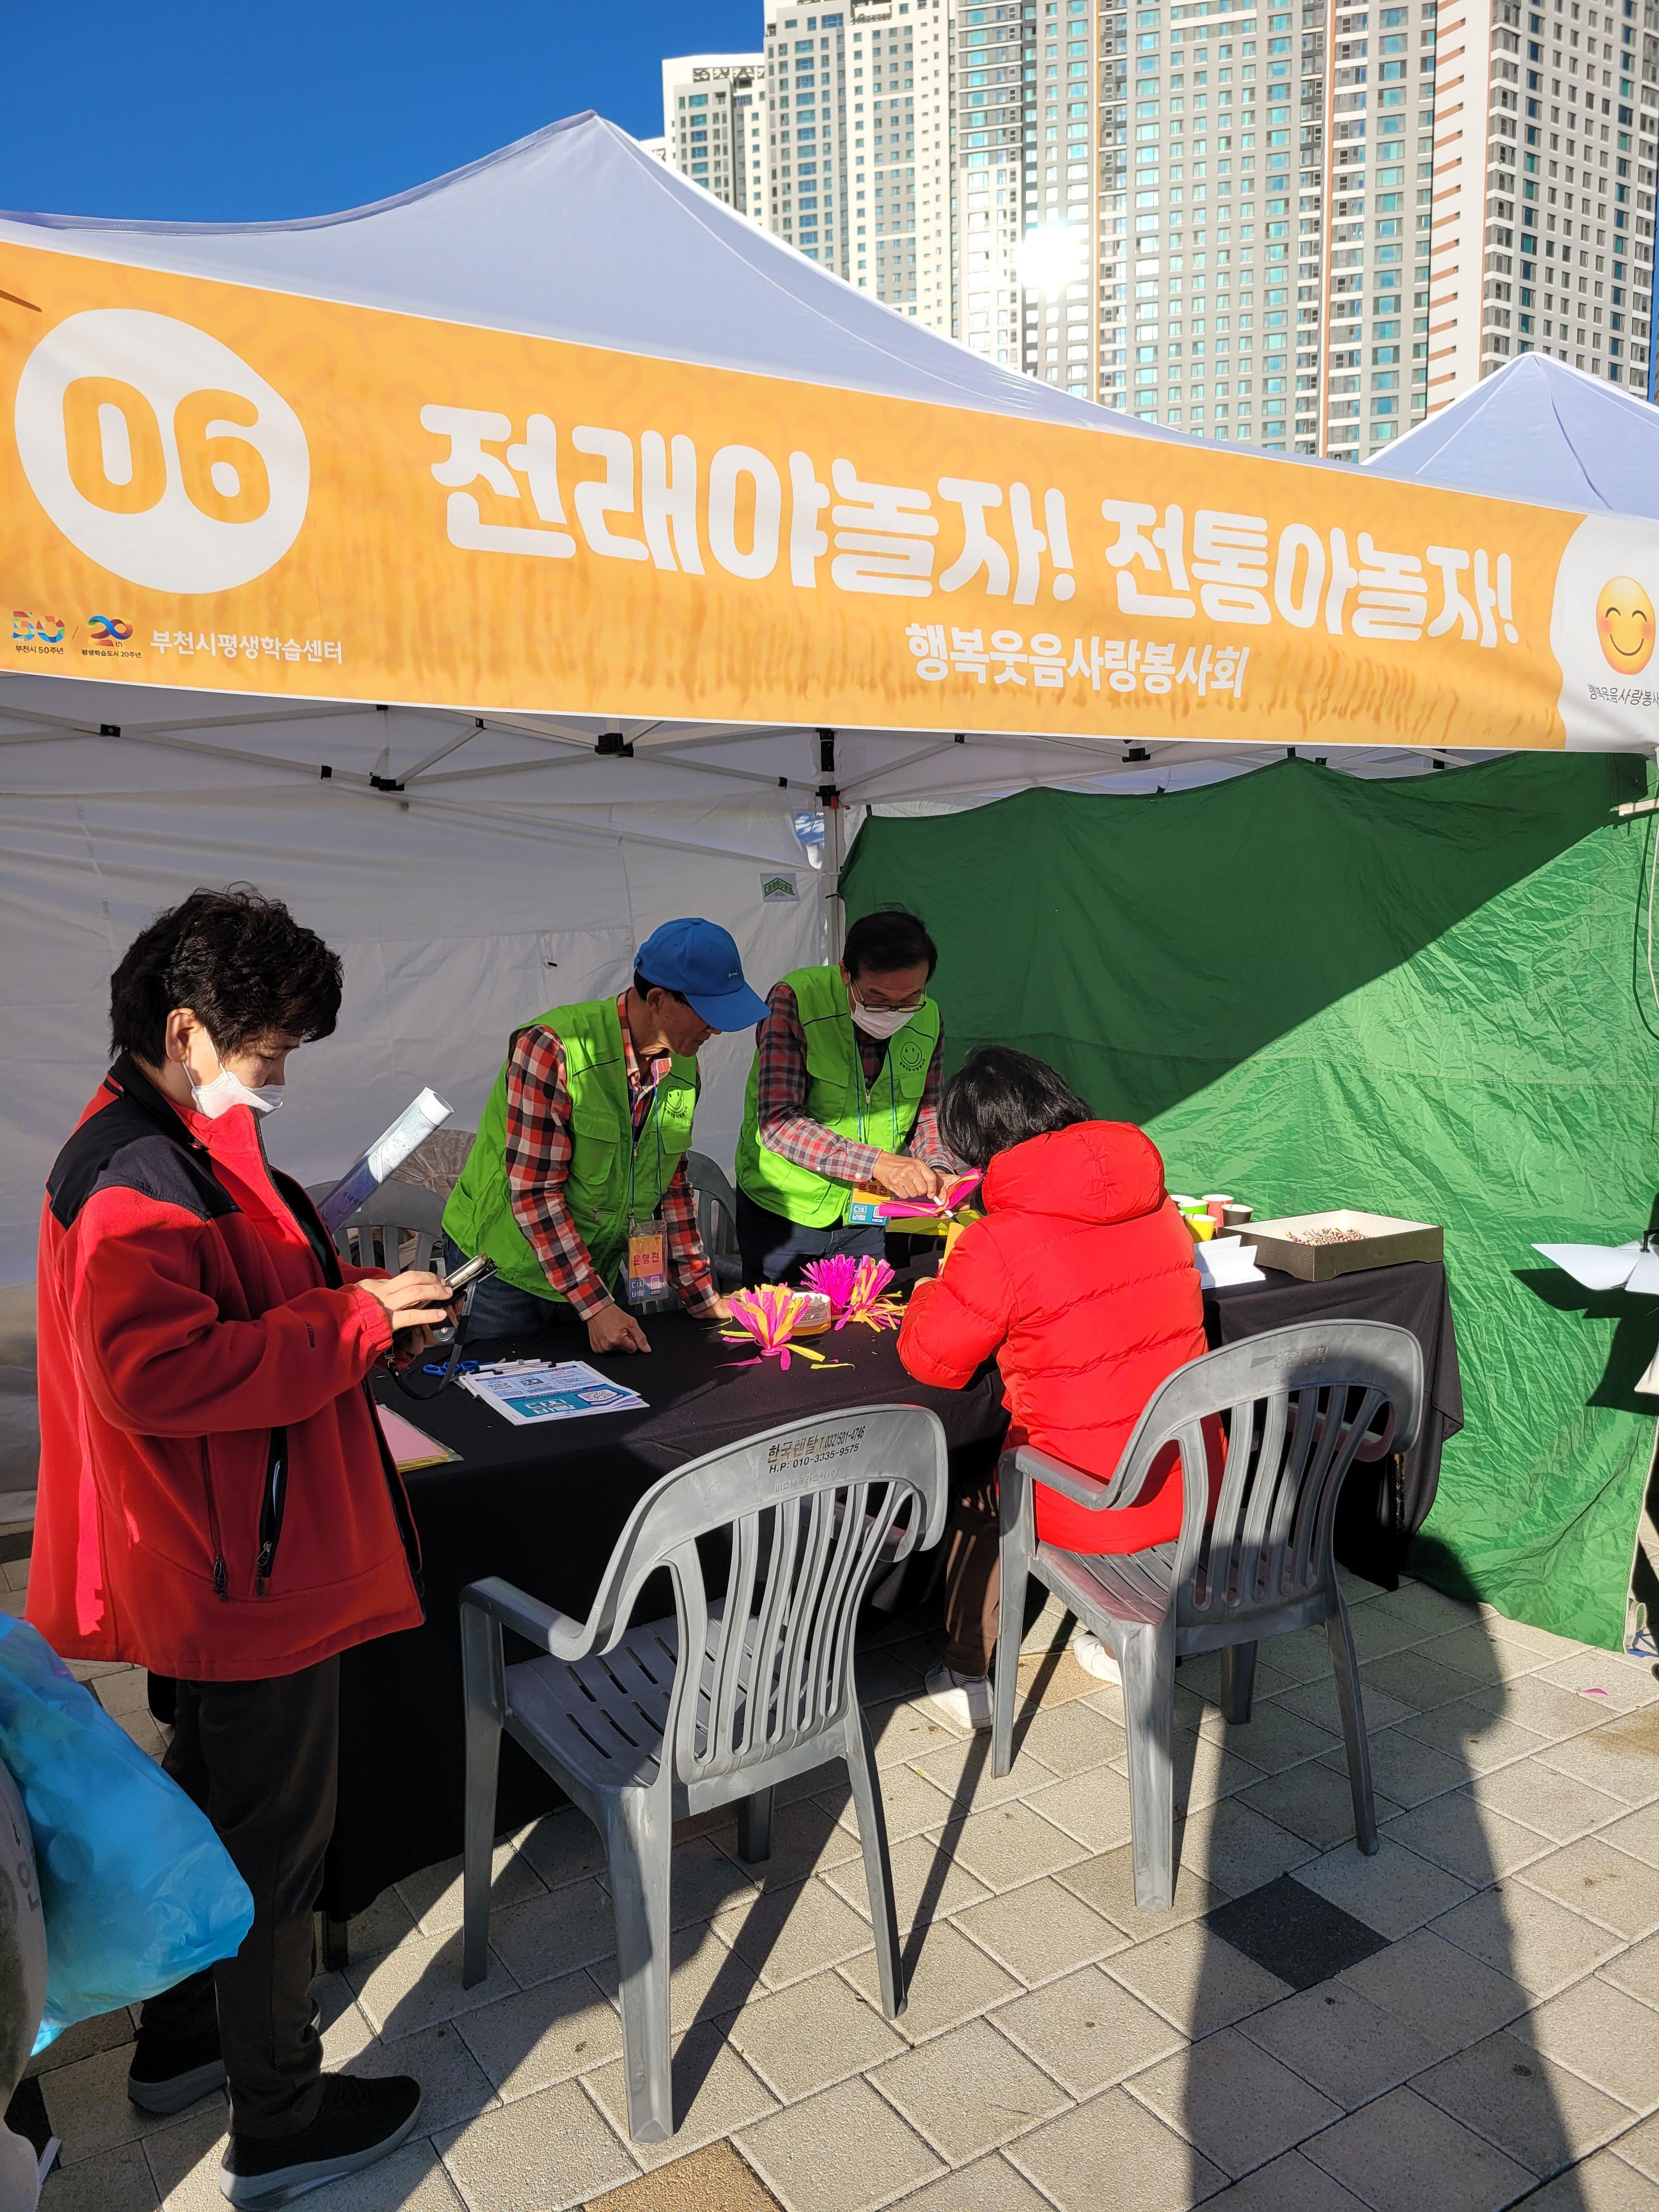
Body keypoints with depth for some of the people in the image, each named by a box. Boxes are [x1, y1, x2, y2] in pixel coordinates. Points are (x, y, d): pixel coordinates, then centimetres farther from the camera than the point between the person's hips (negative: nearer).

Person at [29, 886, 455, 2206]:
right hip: (251, 1571, -11)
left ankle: (182, 2041, 47)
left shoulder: (172, 1146, 9)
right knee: (275, 1842, 7)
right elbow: (154, 1373, -34)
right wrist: (355, 1322, -28)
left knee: (213, 1803, 26)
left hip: (231, 1560, 11)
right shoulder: (137, 1179, -24)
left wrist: (354, 1302, 6)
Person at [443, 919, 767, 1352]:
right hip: (503, 1269, -6)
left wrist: (702, 1296, 5)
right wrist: (595, 1306, -26)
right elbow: (533, 1193, -25)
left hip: (594, 1267, 6)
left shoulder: (682, 1069, -3)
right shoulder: (552, 1049, -25)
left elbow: (671, 1185, 6)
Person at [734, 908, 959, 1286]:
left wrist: (939, 1171, -15)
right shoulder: (795, 999, -21)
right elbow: (778, 1122, -28)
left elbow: (927, 1113, 6)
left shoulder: (927, 1019, -5)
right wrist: (876, 1163, -36)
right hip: (782, 1211, -4)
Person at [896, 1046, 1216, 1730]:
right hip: (1196, 1493, 6)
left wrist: (933, 1291, 14)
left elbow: (931, 1360, -6)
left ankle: (968, 1679, 32)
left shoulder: (1001, 1244, -20)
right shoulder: (1157, 1206, 0)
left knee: (971, 1480, 23)